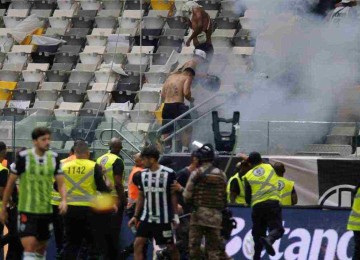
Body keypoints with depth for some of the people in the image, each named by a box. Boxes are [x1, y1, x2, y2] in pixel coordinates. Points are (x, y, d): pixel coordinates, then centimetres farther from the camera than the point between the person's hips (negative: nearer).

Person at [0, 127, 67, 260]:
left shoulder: (54, 158, 3)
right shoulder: (24, 157, -8)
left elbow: (61, 183, 5)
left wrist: (64, 200, -16)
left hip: (46, 211, 5)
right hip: (27, 211, -5)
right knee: (29, 248, -16)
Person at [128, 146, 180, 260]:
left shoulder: (169, 174, -10)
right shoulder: (142, 175, 5)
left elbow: (173, 196, -2)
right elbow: (141, 197, 12)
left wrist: (175, 215, -4)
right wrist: (135, 216, 8)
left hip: (163, 218, -4)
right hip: (146, 217, 4)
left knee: (171, 246, 5)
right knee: (138, 244, -8)